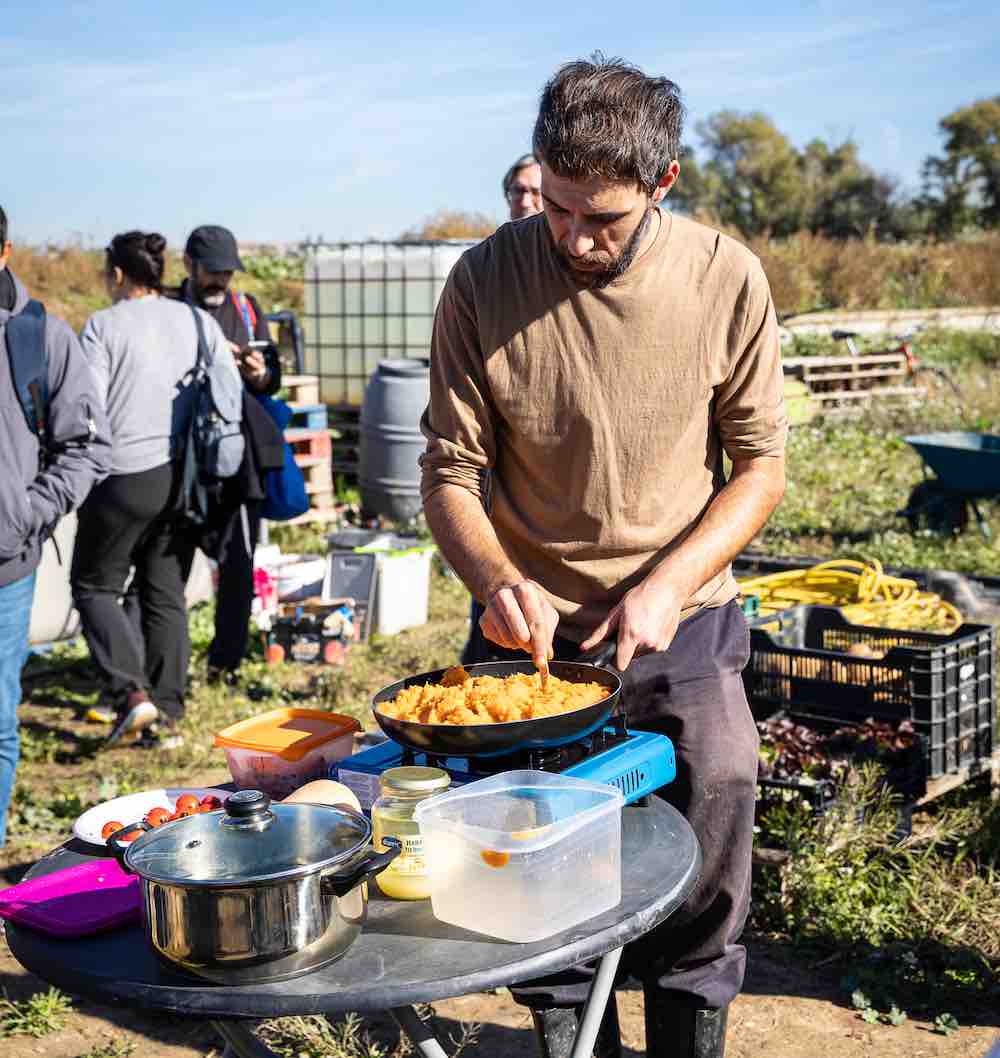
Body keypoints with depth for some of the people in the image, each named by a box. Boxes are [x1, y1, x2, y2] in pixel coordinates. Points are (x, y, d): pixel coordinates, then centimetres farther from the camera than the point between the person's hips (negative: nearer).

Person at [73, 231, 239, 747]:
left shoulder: (103, 326, -8)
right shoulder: (198, 322, 5)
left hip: (123, 477, -5)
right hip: (180, 476, 5)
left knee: (95, 585, 10)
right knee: (166, 594, 14)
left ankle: (132, 693, -7)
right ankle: (168, 715, 15)